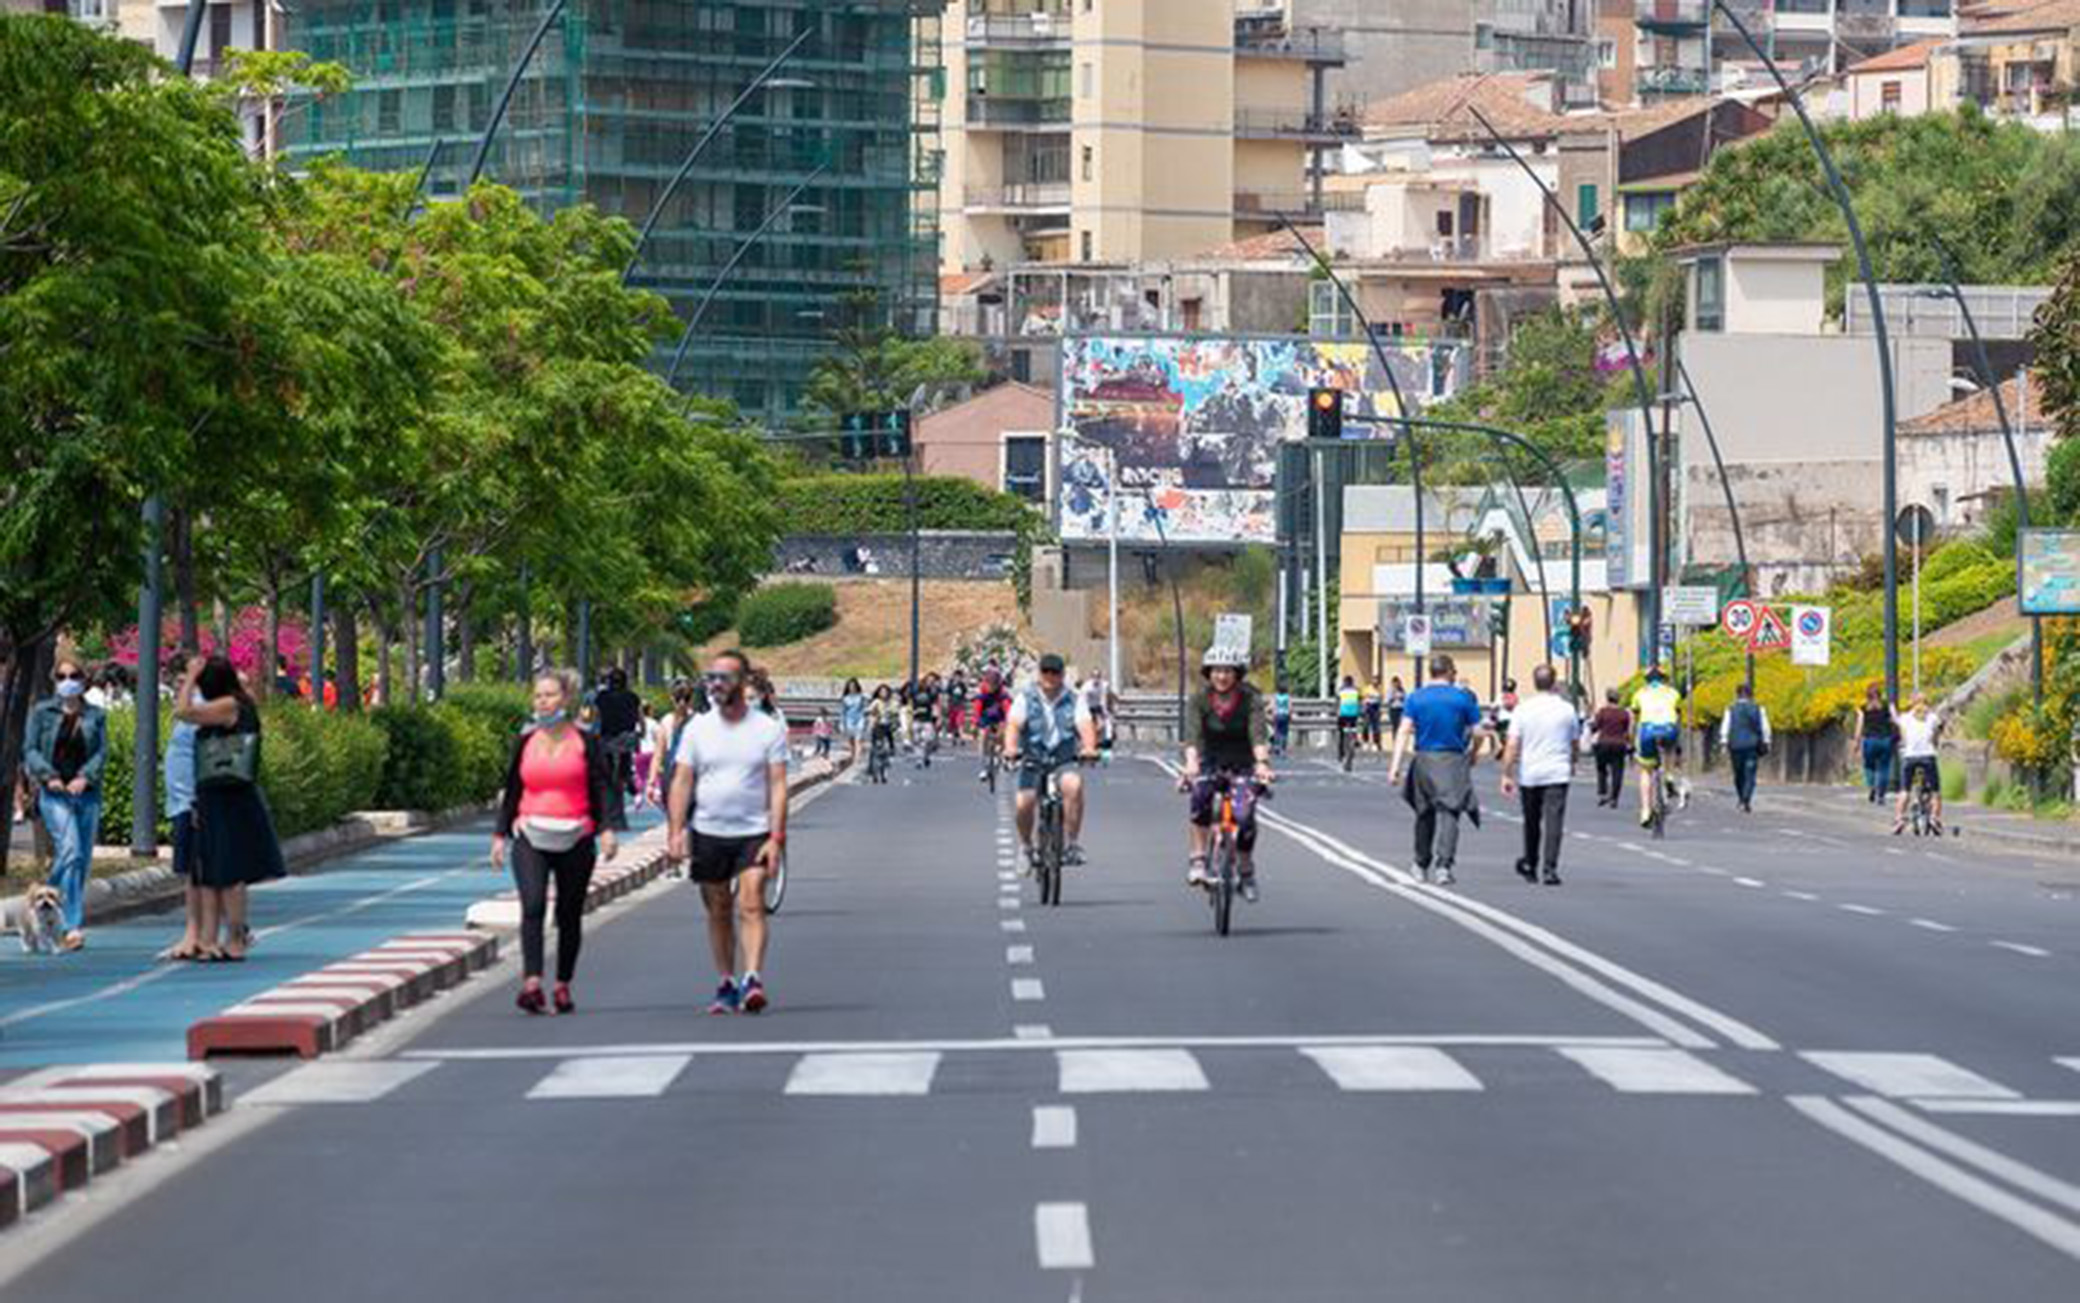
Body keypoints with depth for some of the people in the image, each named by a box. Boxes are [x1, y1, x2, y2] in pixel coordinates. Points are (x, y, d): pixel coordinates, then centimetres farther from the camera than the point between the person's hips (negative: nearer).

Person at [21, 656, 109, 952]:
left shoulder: (96, 716, 12)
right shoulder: (41, 712, 8)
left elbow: (102, 752, 5)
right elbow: (30, 750, 4)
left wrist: (85, 777, -11)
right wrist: (48, 776, -12)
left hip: (86, 792, 3)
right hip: (54, 792, -3)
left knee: (83, 859, 4)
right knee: (70, 850, -19)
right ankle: (72, 925, -22)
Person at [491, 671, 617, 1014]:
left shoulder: (586, 742, 3)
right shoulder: (525, 742, 10)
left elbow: (602, 789, 0)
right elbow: (512, 790, 16)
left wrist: (606, 830, -12)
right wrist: (501, 834, 13)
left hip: (575, 840, -1)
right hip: (530, 836, 1)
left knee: (570, 915, 7)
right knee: (532, 905, -18)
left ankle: (563, 985, 20)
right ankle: (531, 982, -27)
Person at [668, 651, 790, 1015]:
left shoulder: (768, 729, -1)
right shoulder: (697, 728, 5)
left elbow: (777, 786, -3)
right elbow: (682, 782, 5)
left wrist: (776, 837, -12)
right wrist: (677, 831, -6)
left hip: (754, 834, -3)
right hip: (708, 834, 3)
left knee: (751, 906, -16)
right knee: (718, 913, 9)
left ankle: (753, 978, -22)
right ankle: (727, 985, 18)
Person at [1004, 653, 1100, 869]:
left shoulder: (1075, 701, 4)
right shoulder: (1025, 699, 3)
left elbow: (1085, 725, -13)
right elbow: (1014, 724, -13)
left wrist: (1089, 748, -35)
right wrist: (1010, 747, -34)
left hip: (1065, 763, -1)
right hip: (1033, 762, 1)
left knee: (1073, 784, -33)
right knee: (1024, 804, -17)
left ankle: (1072, 844, -23)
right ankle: (1026, 847, 15)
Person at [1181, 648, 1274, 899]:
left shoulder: (1250, 700, -12)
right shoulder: (1199, 700, -9)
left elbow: (1258, 733, -26)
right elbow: (1192, 734, -22)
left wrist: (1262, 763, -45)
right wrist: (1191, 763, -41)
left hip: (1243, 765, -1)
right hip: (1210, 763, 1)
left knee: (1244, 817, -20)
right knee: (1200, 795, -32)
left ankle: (1246, 873, 6)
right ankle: (1198, 860, -24)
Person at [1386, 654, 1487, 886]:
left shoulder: (1415, 698, 2)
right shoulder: (1463, 697, -1)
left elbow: (1404, 731, -7)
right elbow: (1477, 733, -1)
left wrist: (1395, 765, -11)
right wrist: (1472, 754, 20)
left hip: (1423, 762, 3)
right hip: (1453, 762, -3)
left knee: (1425, 814, 16)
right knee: (1448, 814, -5)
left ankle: (1422, 867, 27)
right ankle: (1442, 865, -20)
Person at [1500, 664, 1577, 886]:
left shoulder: (1523, 709, -3)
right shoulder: (1567, 709, 1)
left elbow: (1512, 745, -7)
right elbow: (1575, 742, 14)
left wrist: (1507, 774, -3)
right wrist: (1572, 764, 33)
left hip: (1529, 774, 1)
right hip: (1558, 774, -1)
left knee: (1531, 822, 16)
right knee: (1553, 822, -5)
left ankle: (1530, 866, 30)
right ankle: (1549, 870, -15)